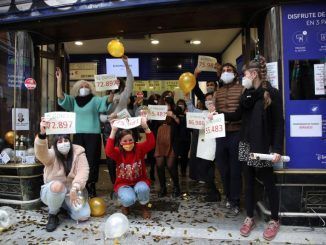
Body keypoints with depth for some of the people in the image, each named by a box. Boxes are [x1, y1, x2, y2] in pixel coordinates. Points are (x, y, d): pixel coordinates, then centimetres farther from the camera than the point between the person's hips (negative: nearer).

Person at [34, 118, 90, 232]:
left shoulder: (78, 153, -7)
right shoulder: (52, 155, -11)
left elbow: (83, 171, -19)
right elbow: (41, 153, -35)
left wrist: (74, 189, -36)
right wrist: (42, 134, -55)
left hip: (71, 192, 2)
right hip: (51, 192, -2)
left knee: (84, 215, -19)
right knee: (57, 185, -38)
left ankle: (65, 206, 14)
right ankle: (52, 215, -9)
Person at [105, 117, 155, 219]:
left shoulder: (139, 148, -9)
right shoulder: (118, 152, -11)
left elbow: (151, 143, -27)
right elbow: (108, 151, -34)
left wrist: (145, 127, -41)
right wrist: (113, 131, -41)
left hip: (139, 181, 1)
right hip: (123, 184, 0)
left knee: (142, 188, -35)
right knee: (129, 199, -32)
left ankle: (144, 207, 0)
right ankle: (125, 205, 10)